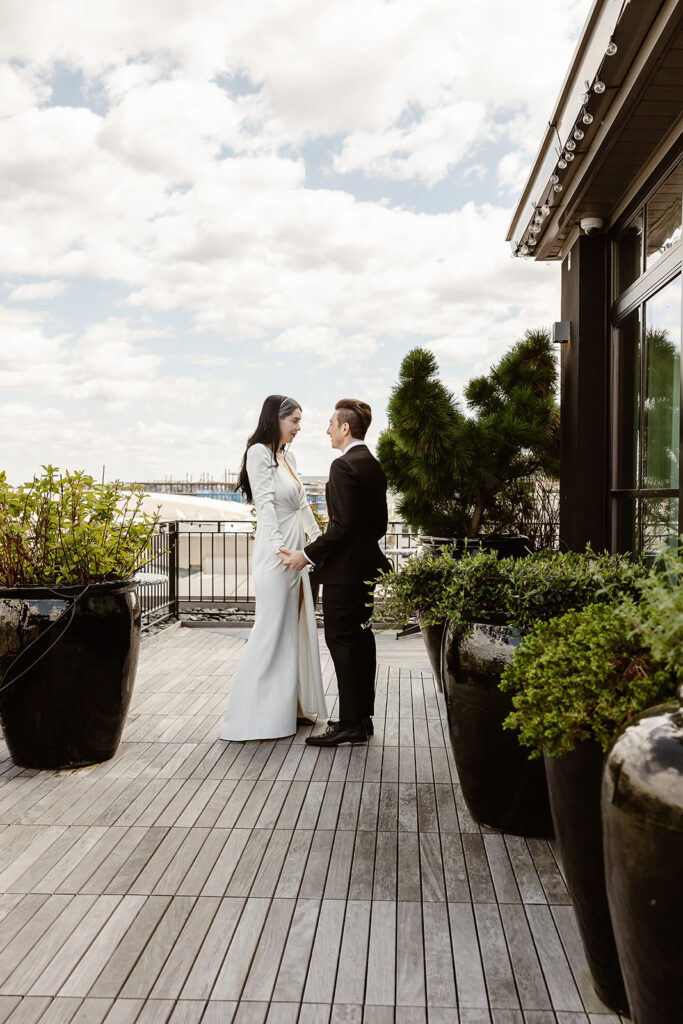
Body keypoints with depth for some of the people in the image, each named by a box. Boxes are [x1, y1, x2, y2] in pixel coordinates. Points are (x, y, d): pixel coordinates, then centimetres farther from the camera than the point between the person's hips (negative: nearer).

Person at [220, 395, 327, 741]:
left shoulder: (287, 455, 15)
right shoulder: (259, 452, -9)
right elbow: (266, 504, -17)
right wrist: (280, 549, -24)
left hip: (296, 550, 9)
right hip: (275, 554, -9)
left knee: (297, 628, 13)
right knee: (272, 630, -4)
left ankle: (290, 704, 25)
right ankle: (256, 714, 6)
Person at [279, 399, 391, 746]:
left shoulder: (343, 466, -15)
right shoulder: (374, 466, 13)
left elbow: (342, 524, -22)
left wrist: (307, 555, -15)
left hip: (344, 569, -10)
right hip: (368, 565, 10)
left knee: (342, 642, -4)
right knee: (362, 640, 14)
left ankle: (350, 724, 1)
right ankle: (363, 717, 23)